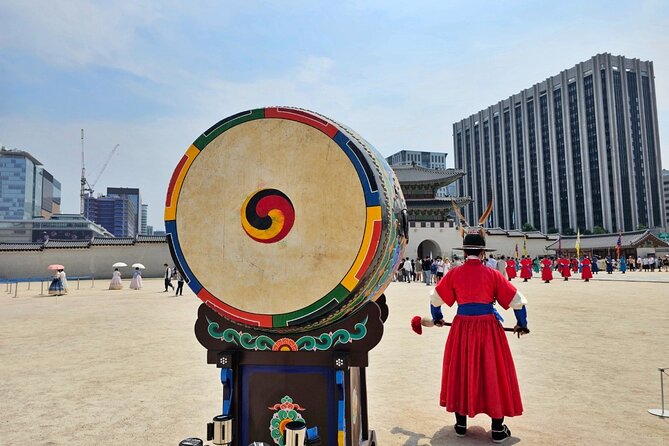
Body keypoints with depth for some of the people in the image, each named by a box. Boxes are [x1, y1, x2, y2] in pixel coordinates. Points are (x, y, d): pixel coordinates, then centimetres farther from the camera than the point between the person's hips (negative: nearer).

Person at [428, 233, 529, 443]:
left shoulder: (454, 273, -1)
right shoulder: (492, 274, -5)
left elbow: (435, 298, 9)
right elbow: (517, 300, -1)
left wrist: (437, 318, 28)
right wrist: (521, 324, 15)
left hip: (462, 327, 2)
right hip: (488, 327, -1)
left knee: (460, 371, 15)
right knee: (493, 373, 10)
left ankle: (461, 424, 25)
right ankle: (498, 429, 19)